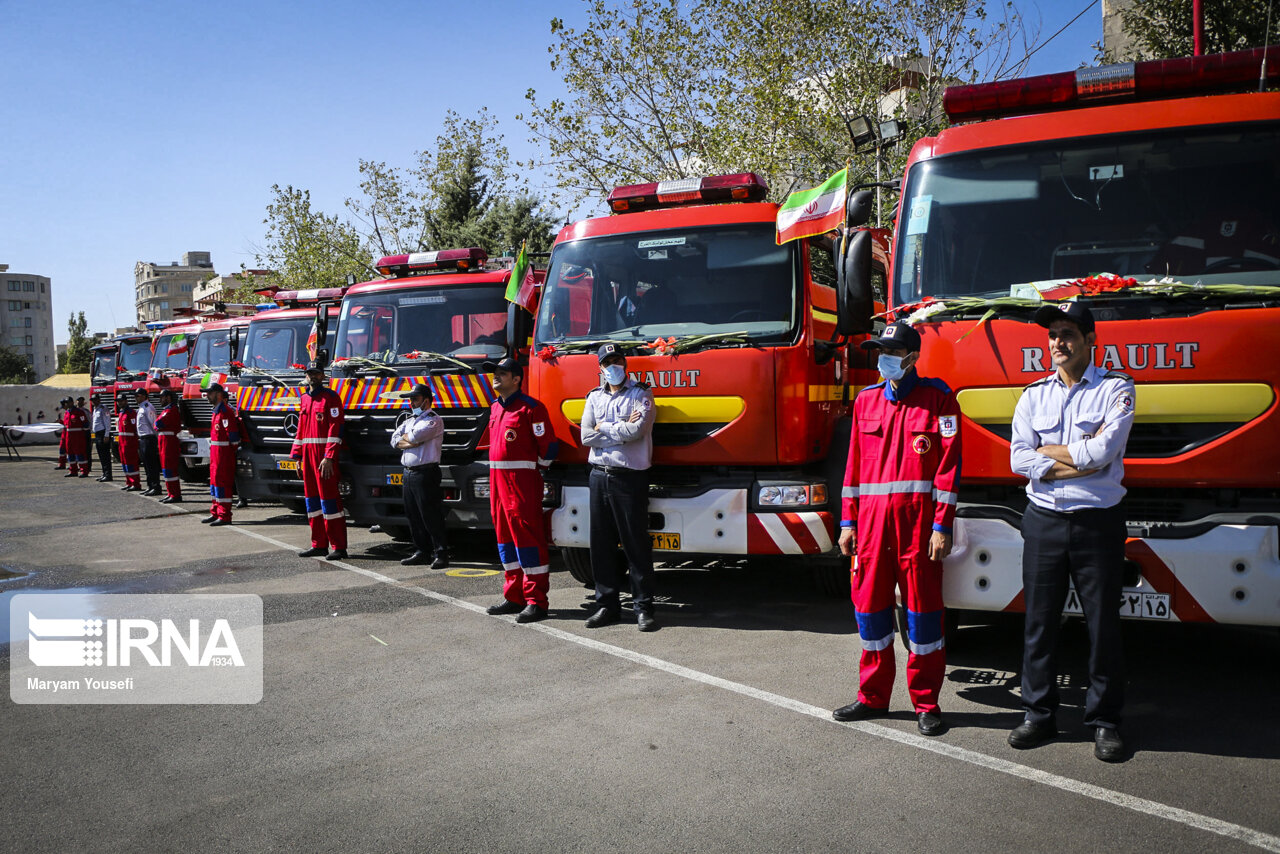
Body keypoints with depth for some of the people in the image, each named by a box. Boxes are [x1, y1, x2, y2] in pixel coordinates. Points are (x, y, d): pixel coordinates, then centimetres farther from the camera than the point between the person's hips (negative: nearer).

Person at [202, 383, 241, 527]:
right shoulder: (216, 411, 16)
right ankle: (215, 513, 25)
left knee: (222, 482, -9)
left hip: (224, 452, -11)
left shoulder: (225, 411, -17)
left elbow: (233, 434, -20)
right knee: (214, 480, 16)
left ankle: (224, 516, -6)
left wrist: (231, 451, -13)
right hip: (215, 451, 11)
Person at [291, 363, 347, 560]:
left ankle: (339, 547, -6)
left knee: (328, 497, -9)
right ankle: (319, 545, 18)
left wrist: (329, 457, -20)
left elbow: (335, 428, -13)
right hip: (307, 454, 8)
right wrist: (298, 456, 15)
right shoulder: (304, 399, 17)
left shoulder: (330, 397, -6)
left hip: (325, 455, -8)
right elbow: (301, 430, 20)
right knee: (312, 498, 10)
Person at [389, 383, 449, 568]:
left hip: (425, 474, -8)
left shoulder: (434, 420, -5)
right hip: (408, 473, 8)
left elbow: (416, 435, -19)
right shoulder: (409, 420, 21)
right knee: (413, 516, 10)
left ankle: (440, 553, -3)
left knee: (431, 515, -7)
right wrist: (410, 443, -8)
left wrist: (405, 437, 2)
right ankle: (422, 552, 19)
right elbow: (395, 440, 9)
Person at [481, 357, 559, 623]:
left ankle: (536, 602, -4)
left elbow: (549, 446, -10)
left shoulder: (530, 408, -10)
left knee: (527, 536, -8)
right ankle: (514, 596, 22)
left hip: (522, 479, -9)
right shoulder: (495, 408, 17)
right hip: (498, 478, 9)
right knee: (505, 535, 12)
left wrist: (534, 473, 0)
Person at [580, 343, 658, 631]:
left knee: (636, 544, -3)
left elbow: (637, 430, -16)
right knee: (602, 543, 7)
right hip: (599, 475, 5)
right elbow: (586, 436, 1)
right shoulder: (594, 397, 14)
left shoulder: (640, 394, 1)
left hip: (630, 476, -4)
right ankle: (606, 604, 15)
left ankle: (643, 607, 4)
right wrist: (622, 429, -6)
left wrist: (604, 428, -4)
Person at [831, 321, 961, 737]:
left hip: (917, 519, -4)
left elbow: (948, 464, -5)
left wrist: (942, 526, -11)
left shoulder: (937, 398, 0)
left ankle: (926, 703, 15)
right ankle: (873, 697, 22)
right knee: (869, 605, 8)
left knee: (922, 608, 2)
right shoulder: (866, 400, 13)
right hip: (872, 519, 4)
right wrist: (848, 521, 10)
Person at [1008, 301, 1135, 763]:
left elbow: (1103, 451, -16)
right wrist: (1080, 462, -10)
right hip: (1043, 520, 3)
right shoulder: (1034, 394, 9)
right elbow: (1019, 459, -2)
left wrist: (1047, 451, -5)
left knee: (1103, 624, 5)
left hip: (1098, 522, -3)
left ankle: (1105, 720, 18)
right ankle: (1039, 715, 19)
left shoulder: (1116, 388, -1)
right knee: (1040, 621, 7)